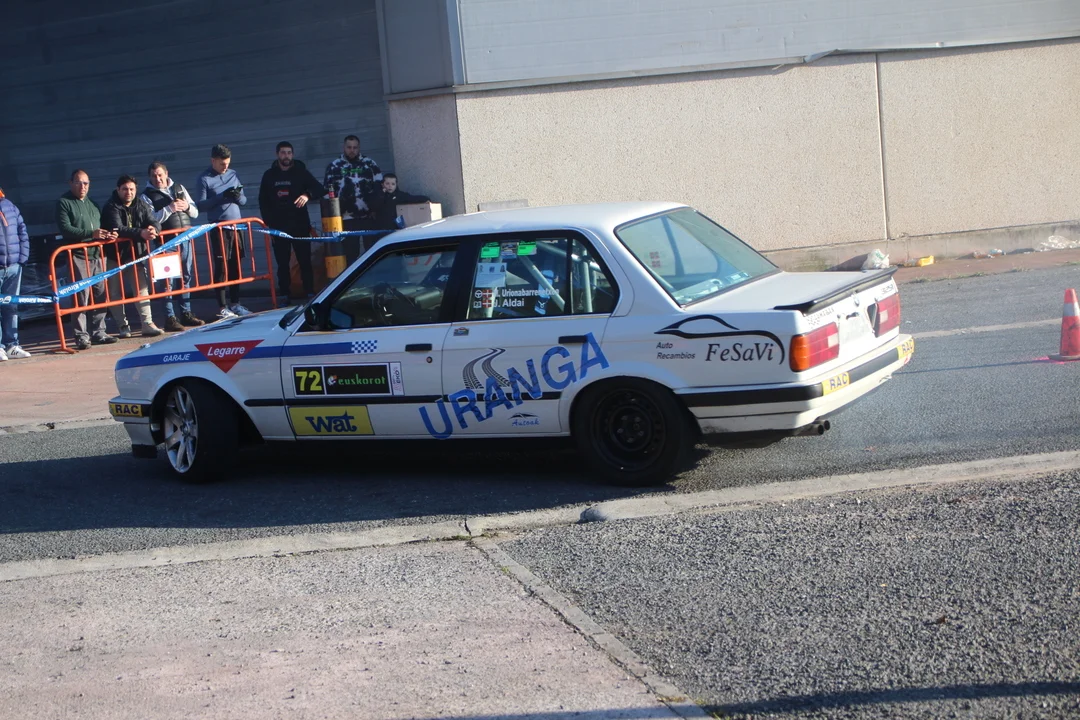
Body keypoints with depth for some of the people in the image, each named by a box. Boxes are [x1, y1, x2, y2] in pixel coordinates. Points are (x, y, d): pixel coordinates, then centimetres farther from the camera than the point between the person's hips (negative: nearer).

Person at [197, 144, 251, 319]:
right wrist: (222, 196, -19)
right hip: (219, 227, -5)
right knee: (222, 267, -6)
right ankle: (222, 308, -3)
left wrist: (238, 197, -10)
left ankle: (235, 304, 19)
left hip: (236, 226, 5)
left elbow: (244, 200, 13)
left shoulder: (233, 174, 13)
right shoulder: (204, 179, -3)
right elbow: (202, 204, -10)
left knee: (236, 266, 9)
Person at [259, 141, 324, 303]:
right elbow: (263, 201, 13)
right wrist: (268, 221, 2)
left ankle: (310, 294, 2)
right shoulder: (269, 175, 10)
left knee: (305, 260, -1)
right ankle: (284, 296, 4)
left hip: (300, 225, -1)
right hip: (278, 226, 1)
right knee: (282, 263, 2)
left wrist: (307, 195, -24)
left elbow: (319, 189, -2)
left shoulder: (301, 172, 6)